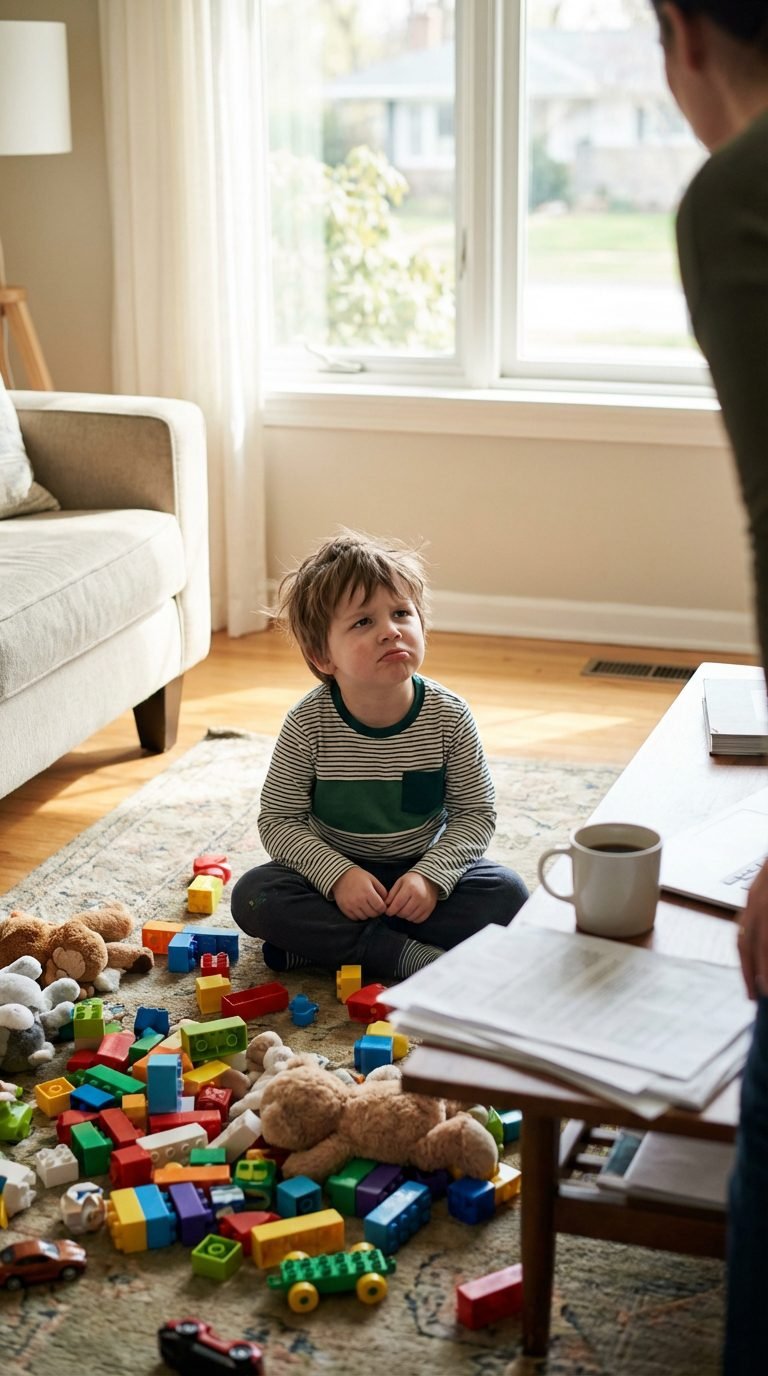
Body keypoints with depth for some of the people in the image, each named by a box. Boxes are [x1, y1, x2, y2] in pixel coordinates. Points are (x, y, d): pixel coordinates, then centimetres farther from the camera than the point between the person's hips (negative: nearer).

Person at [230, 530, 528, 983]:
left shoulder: (449, 716, -15)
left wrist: (431, 876, -24)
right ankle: (404, 954, -26)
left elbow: (476, 813, -8)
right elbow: (278, 819, -11)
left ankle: (322, 940, -21)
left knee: (507, 894, -23)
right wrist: (337, 874, -25)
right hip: (335, 872, -1)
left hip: (423, 867, 2)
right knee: (252, 896, -25)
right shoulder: (309, 724, -17)